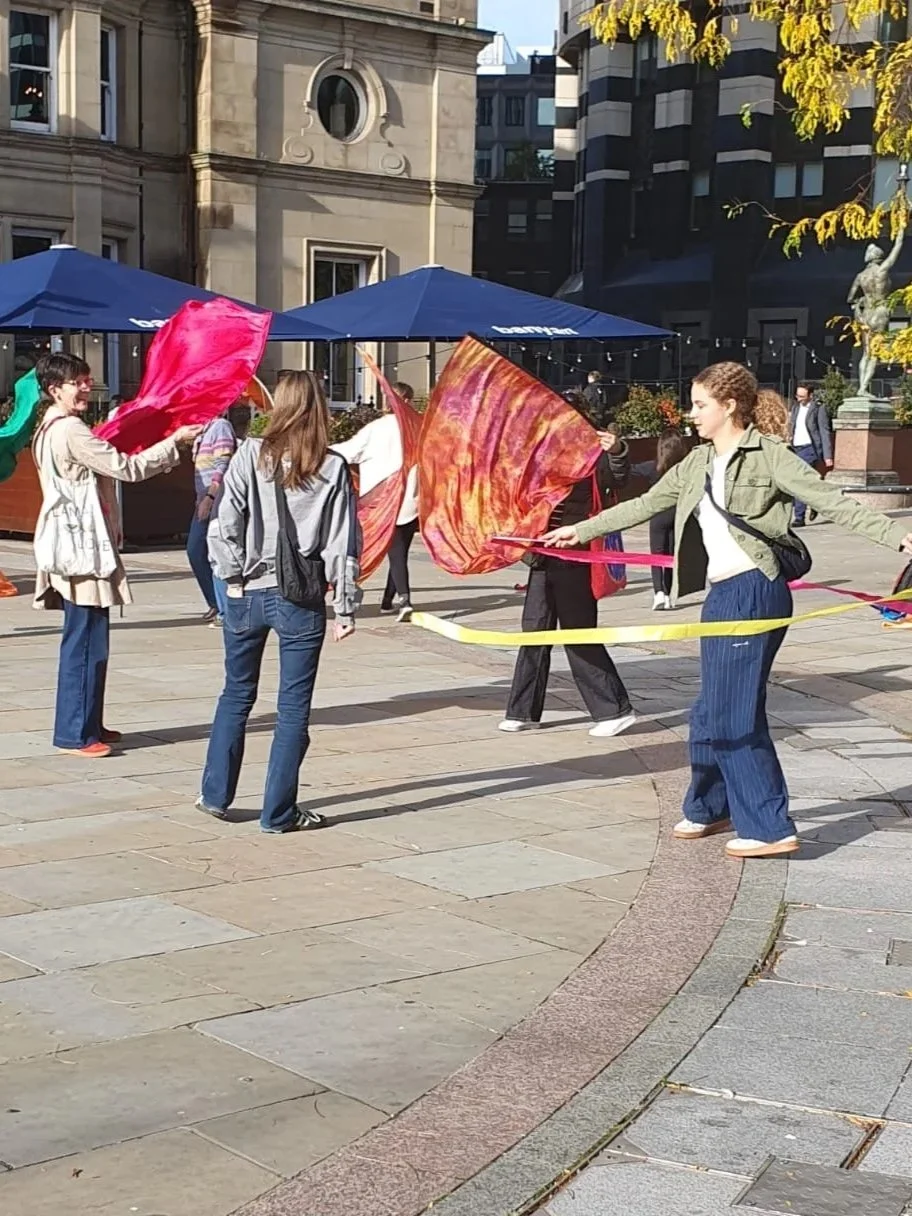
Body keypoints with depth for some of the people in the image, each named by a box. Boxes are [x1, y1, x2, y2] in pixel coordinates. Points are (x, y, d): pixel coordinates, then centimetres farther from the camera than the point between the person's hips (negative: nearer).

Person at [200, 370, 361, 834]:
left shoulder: (251, 455, -4)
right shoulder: (333, 468, -5)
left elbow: (225, 525, -8)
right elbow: (342, 544, -5)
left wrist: (233, 578, 2)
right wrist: (345, 607, 0)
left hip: (247, 595, 2)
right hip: (301, 599, -2)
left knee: (236, 696, 18)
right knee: (294, 707, 6)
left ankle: (215, 795, 26)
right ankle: (278, 812, 11)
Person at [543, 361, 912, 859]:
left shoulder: (768, 455, -7)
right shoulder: (698, 463, 15)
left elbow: (833, 502, -12)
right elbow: (645, 505, 24)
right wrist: (580, 531, 29)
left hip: (754, 592, -8)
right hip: (721, 595, 8)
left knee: (733, 714, -8)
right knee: (712, 712, 16)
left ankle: (770, 828, -1)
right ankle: (710, 808, 32)